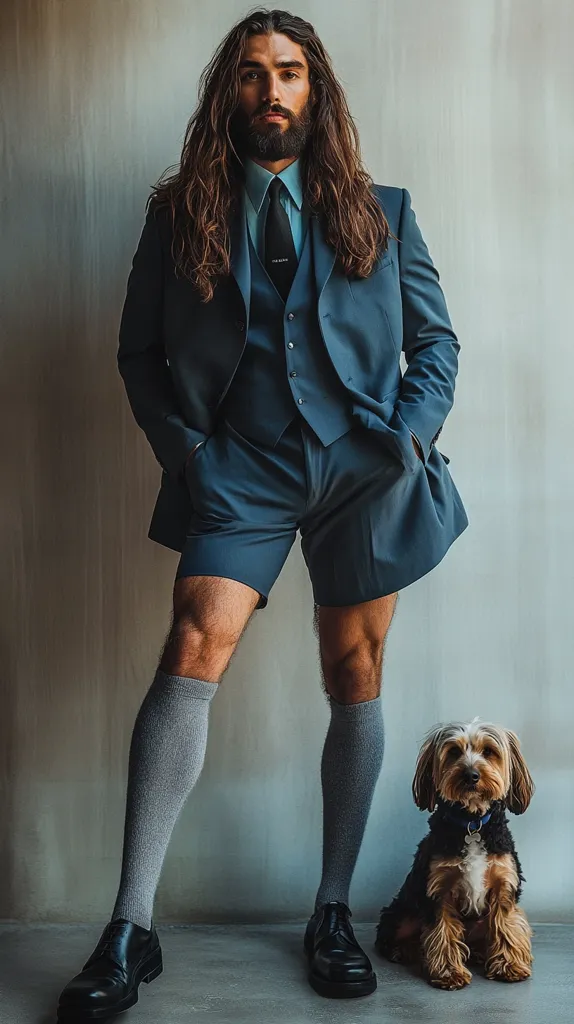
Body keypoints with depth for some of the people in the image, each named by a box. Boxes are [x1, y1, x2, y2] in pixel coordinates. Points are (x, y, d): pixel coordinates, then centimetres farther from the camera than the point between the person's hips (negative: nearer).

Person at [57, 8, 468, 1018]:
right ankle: (131, 928, -10)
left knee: (355, 684, 4)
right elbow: (139, 351, 10)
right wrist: (186, 451, -2)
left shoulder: (381, 212, 11)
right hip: (240, 471, -1)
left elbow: (436, 340, 13)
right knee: (194, 649, -18)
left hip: (363, 473, 1)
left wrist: (409, 438, -2)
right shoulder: (181, 212, 9)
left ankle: (333, 912, 20)